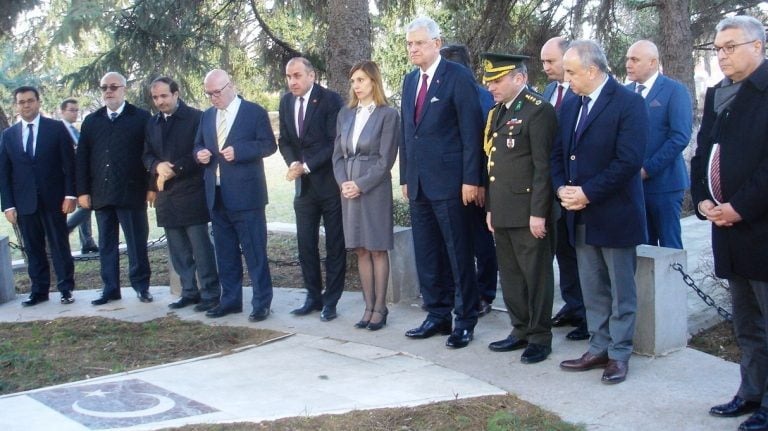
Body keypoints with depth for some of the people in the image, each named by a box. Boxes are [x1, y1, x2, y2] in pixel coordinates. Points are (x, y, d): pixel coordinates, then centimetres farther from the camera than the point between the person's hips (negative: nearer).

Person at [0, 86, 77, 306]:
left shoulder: (57, 128, 0)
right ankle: (39, 290, 16)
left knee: (60, 245, 4)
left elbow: (69, 163, -2)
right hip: (24, 202, 2)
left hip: (53, 199, -2)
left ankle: (66, 288, 12)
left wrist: (70, 194, -9)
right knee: (33, 248, 8)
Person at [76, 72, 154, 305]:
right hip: (101, 194, 4)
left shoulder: (141, 117, 1)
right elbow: (82, 158, 10)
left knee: (137, 242, 3)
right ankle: (110, 288, 16)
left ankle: (141, 286, 14)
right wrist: (82, 191, 3)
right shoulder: (91, 121, 12)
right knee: (106, 244, 9)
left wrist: (152, 186, -7)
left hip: (132, 192, -4)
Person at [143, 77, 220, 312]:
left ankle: (210, 293, 3)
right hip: (166, 195, 6)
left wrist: (175, 169, -14)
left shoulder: (196, 118, -5)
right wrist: (158, 166, -8)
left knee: (201, 246, -4)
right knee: (178, 249, 10)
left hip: (192, 193, -6)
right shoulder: (152, 123, 14)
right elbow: (147, 155, 15)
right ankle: (189, 292, 19)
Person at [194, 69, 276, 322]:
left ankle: (262, 302, 5)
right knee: (225, 252, 12)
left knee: (254, 250, -2)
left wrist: (238, 151, -20)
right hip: (217, 195, 6)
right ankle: (230, 299, 22)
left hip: (245, 195, -6)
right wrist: (200, 154, -3)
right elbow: (198, 145, 22)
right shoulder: (207, 116, 15)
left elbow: (269, 145, -7)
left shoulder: (254, 112, -3)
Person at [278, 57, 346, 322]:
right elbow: (284, 140, 12)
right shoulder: (286, 102, 8)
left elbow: (336, 143, -14)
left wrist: (306, 166, -17)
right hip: (304, 184, 6)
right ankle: (313, 297, 19)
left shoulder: (330, 100, -11)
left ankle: (330, 300, 10)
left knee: (334, 245, 3)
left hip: (330, 182, -5)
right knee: (306, 244, 7)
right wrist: (293, 163, -8)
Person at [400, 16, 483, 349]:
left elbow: (471, 131, -11)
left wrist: (470, 179, -15)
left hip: (449, 181, -7)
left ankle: (465, 320, 10)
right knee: (425, 255, 11)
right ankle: (437, 315, 21)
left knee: (459, 254, 1)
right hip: (418, 183, 7)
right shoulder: (410, 80, 15)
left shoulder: (458, 76, -7)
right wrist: (405, 177, 13)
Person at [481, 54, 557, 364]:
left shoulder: (538, 111, -11)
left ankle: (540, 337, 12)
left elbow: (543, 166, -15)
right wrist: (491, 208, 17)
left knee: (536, 275, 2)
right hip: (502, 212, 8)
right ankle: (520, 331, 25)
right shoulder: (498, 112, 16)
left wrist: (538, 213, -18)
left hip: (528, 212, -8)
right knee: (510, 275, 14)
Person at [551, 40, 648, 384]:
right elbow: (558, 154, 14)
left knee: (621, 291, 5)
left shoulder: (628, 103, -11)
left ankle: (619, 354, 15)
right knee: (592, 291, 13)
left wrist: (587, 193, -18)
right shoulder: (570, 106, 12)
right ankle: (599, 348, 23)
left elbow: (629, 160, -19)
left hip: (615, 214, -7)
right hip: (581, 214, 7)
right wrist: (562, 188, -5)